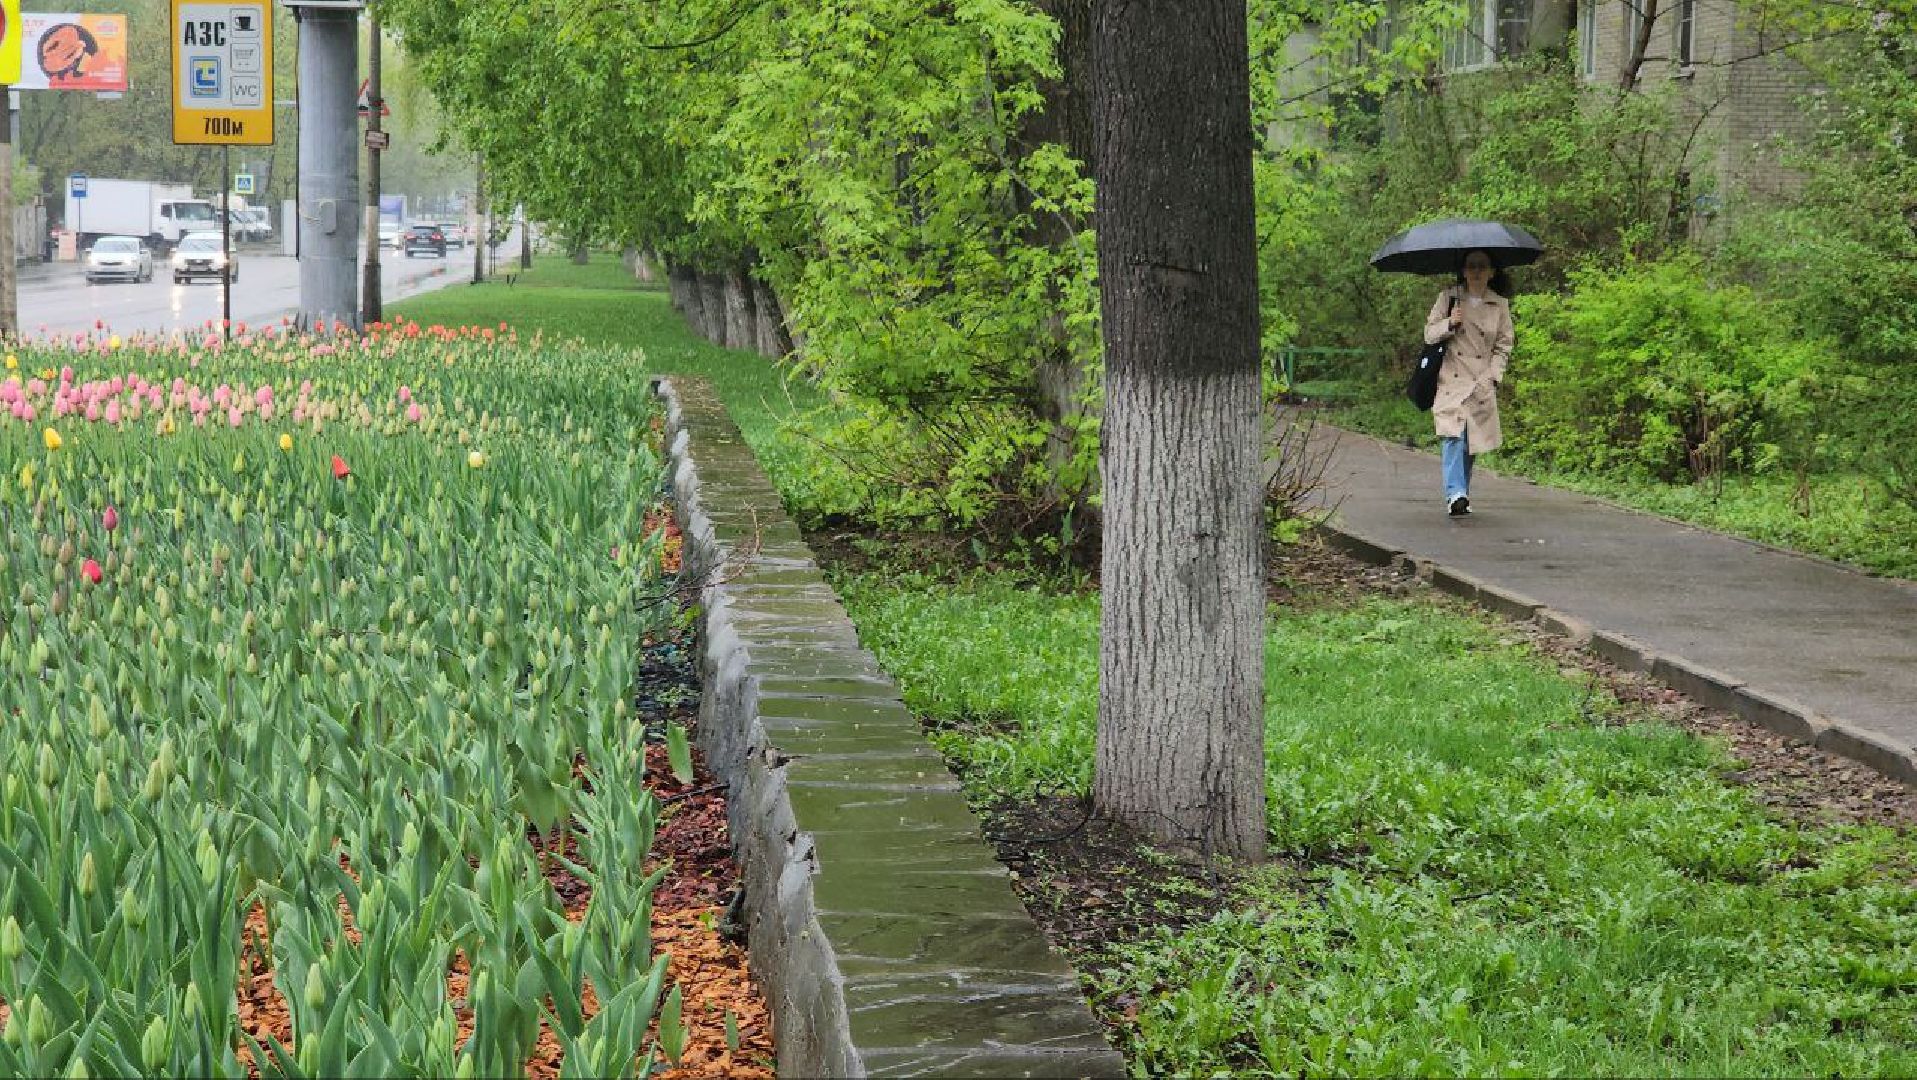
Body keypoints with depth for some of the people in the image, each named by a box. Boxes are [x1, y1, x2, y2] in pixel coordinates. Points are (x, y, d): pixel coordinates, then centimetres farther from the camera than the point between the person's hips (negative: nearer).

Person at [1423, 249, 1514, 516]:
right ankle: (1455, 494, -28)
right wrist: (1450, 323, -13)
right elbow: (1429, 334, 6)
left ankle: (1463, 496, 16)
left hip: (1482, 383, 2)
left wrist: (1493, 376, 0)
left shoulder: (1500, 304, 7)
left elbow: (1503, 345, 12)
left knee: (1471, 442, 3)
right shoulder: (1449, 296, 4)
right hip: (1451, 380, -2)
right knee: (1453, 435, -19)